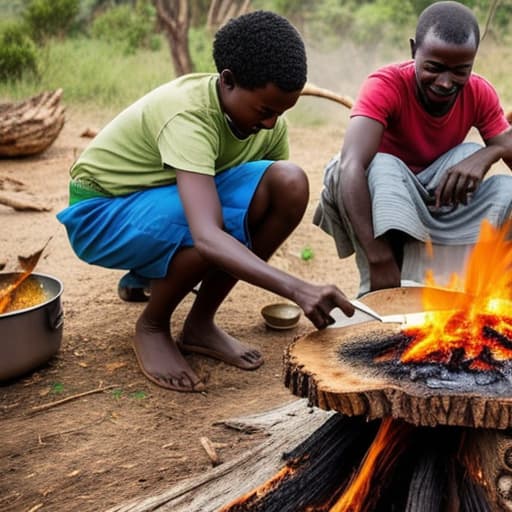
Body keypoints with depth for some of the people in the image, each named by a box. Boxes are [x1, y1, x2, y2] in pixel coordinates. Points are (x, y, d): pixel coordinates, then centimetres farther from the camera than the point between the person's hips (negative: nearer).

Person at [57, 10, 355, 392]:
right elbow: (207, 236, -48)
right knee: (217, 226, -38)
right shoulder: (189, 114, -35)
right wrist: (297, 289, -56)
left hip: (183, 200, 7)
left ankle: (200, 324, -5)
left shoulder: (271, 123, -11)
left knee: (290, 184, -20)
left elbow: (275, 208, 3)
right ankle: (151, 327, -7)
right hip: (103, 211, -7)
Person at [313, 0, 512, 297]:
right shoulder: (386, 85, -27)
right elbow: (351, 165, -42)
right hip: (381, 199, -4)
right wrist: (379, 258, -52)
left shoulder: (480, 94, -12)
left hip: (439, 200, 4)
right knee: (381, 168, -36)